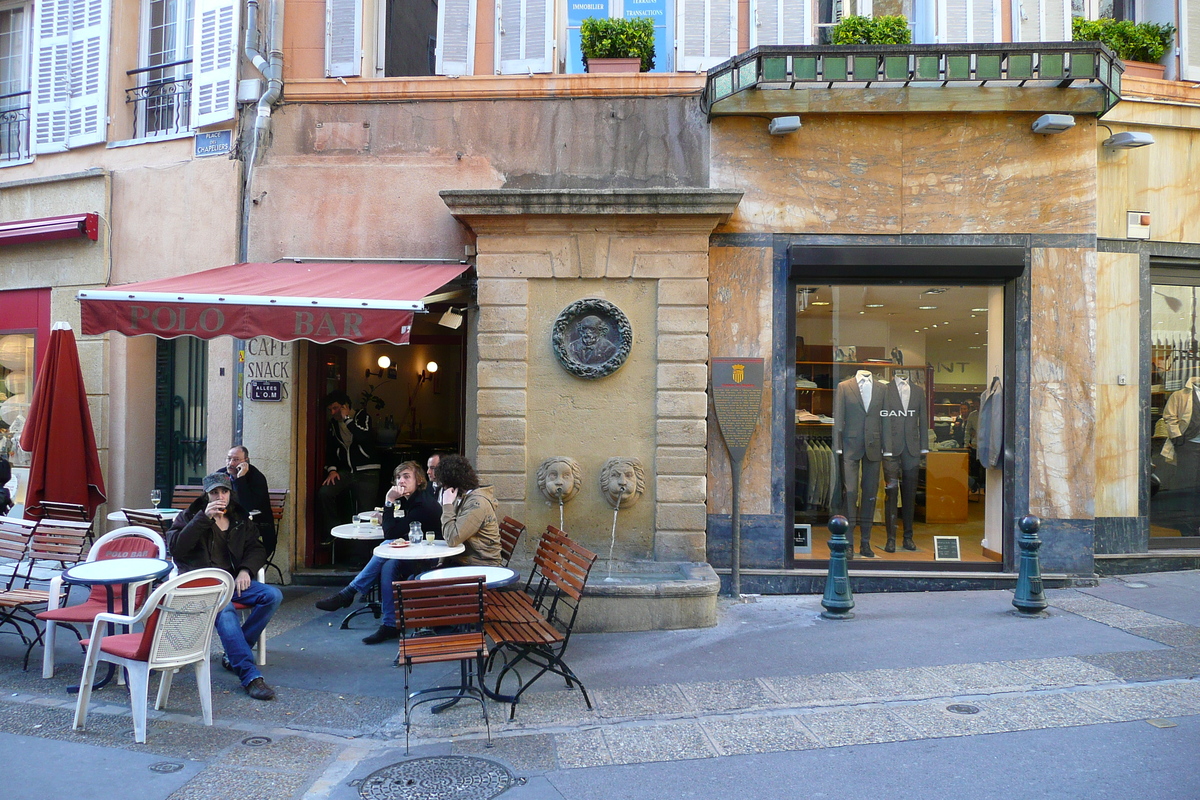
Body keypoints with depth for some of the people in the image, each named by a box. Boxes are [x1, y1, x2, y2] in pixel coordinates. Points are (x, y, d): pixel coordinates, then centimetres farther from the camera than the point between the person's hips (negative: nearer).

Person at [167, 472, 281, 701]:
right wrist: (204, 518, -15)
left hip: (232, 581, 5)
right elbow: (176, 547, -7)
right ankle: (250, 677, -40)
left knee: (273, 596, -22)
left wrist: (245, 570, -5)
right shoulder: (190, 516, 11)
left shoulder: (240, 519, 20)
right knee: (225, 611, -36)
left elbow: (257, 549, 16)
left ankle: (234, 656, -14)